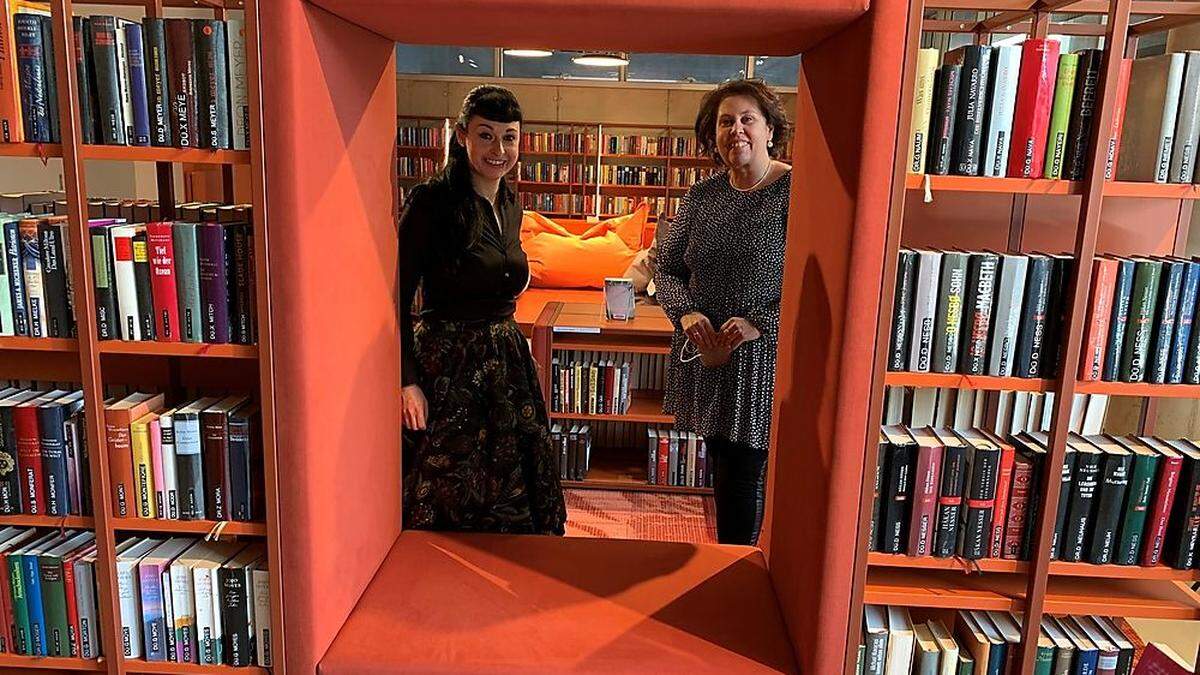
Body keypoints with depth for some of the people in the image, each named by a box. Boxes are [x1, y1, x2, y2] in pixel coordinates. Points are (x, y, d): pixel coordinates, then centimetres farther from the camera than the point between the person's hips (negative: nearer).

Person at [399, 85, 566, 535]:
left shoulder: (510, 205, 7)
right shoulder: (431, 201, -14)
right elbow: (399, 296, -15)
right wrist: (407, 380, -19)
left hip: (505, 362, 7)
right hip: (447, 367, -7)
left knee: (511, 496, 16)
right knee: (450, 500, 6)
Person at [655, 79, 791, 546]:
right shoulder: (702, 196, 6)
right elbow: (667, 268, 10)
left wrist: (760, 324, -23)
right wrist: (686, 313, -10)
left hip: (760, 362, -5)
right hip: (704, 355, 6)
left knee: (744, 478, 4)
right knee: (721, 465, 18)